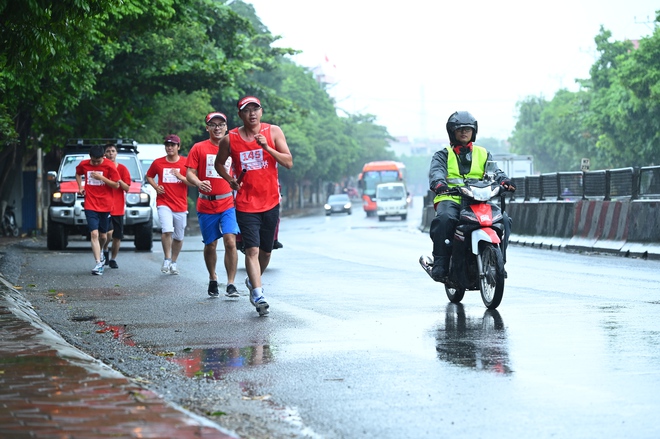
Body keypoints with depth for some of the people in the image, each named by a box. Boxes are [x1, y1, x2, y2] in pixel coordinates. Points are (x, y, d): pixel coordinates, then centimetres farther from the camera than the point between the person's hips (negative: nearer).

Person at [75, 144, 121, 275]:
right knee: (94, 234, -13)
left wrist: (101, 177, -17)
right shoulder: (84, 165, 0)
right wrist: (80, 187, 7)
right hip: (90, 205, 0)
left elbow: (116, 185, -7)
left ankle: (100, 252, 44)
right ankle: (98, 263, -15)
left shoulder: (109, 166, -8)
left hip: (105, 205, 0)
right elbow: (78, 174, 23)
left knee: (103, 235, 12)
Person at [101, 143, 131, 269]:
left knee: (117, 236, 3)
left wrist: (119, 181, -16)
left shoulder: (122, 169, 5)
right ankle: (105, 249, 11)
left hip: (118, 208, 2)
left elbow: (127, 188, 0)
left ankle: (113, 259, 20)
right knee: (109, 232, -19)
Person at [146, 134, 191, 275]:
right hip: (164, 203, -1)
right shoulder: (158, 163, 4)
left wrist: (181, 177, -17)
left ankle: (174, 263, 25)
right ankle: (166, 259, -6)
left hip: (181, 206, 1)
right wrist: (156, 187, 3)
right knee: (167, 230, -21)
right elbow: (149, 176, 21)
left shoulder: (186, 163, 0)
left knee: (179, 237, 8)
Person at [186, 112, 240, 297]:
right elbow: (190, 173, -2)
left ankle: (231, 284, -12)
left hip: (228, 204, 0)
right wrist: (199, 183, -22)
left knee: (230, 242, -15)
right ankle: (212, 279, 30)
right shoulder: (198, 148, 3)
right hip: (206, 205, 0)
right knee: (210, 245, 10)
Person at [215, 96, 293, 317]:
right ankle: (258, 296, -17)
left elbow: (289, 162, -5)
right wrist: (230, 180, -3)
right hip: (246, 204, -2)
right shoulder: (230, 139, -2)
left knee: (266, 250, 13)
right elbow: (219, 163, 15)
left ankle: (253, 281, 39)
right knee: (252, 249, -14)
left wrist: (267, 147, -18)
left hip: (271, 202, 2)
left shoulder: (273, 132, -1)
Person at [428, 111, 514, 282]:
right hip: (450, 199, -2)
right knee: (444, 219, -36)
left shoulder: (483, 154, 24)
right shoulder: (443, 155, 16)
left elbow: (494, 171, 7)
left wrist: (503, 180, -18)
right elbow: (436, 170, -5)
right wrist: (439, 183, -30)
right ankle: (440, 264, -31)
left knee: (503, 220, -23)